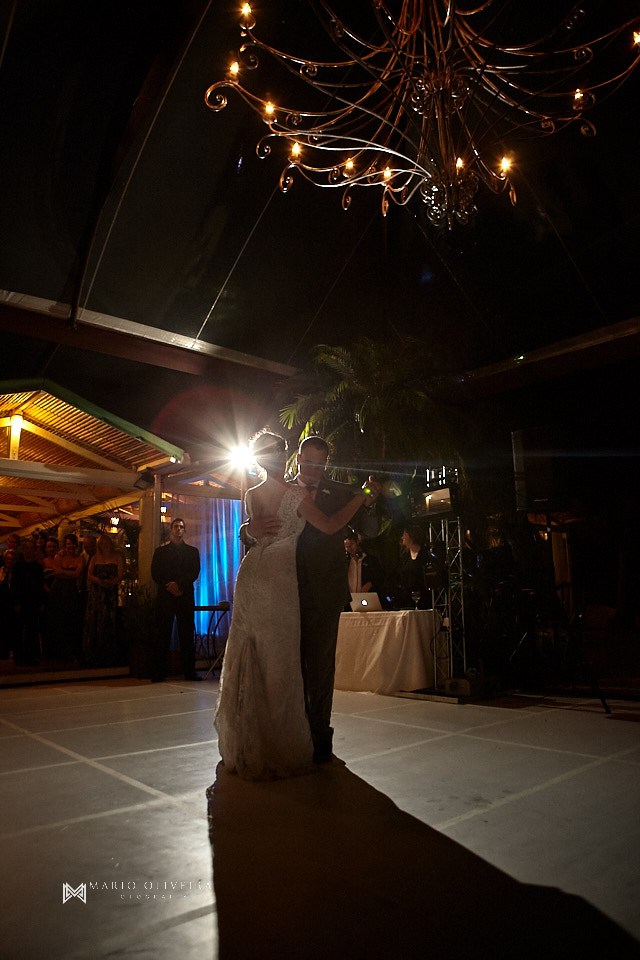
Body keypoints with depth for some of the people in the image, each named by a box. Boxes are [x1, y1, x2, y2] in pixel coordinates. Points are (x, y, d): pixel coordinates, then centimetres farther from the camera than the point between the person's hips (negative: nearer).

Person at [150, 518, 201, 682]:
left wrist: (178, 584, -12)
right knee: (162, 635, -1)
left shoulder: (193, 551, 14)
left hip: (185, 596, 0)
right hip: (165, 596, 0)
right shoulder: (160, 551, 15)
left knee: (187, 634, -1)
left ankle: (189, 671, 3)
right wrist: (170, 587, -8)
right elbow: (155, 573, 6)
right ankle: (158, 673, 4)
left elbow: (195, 573, 3)